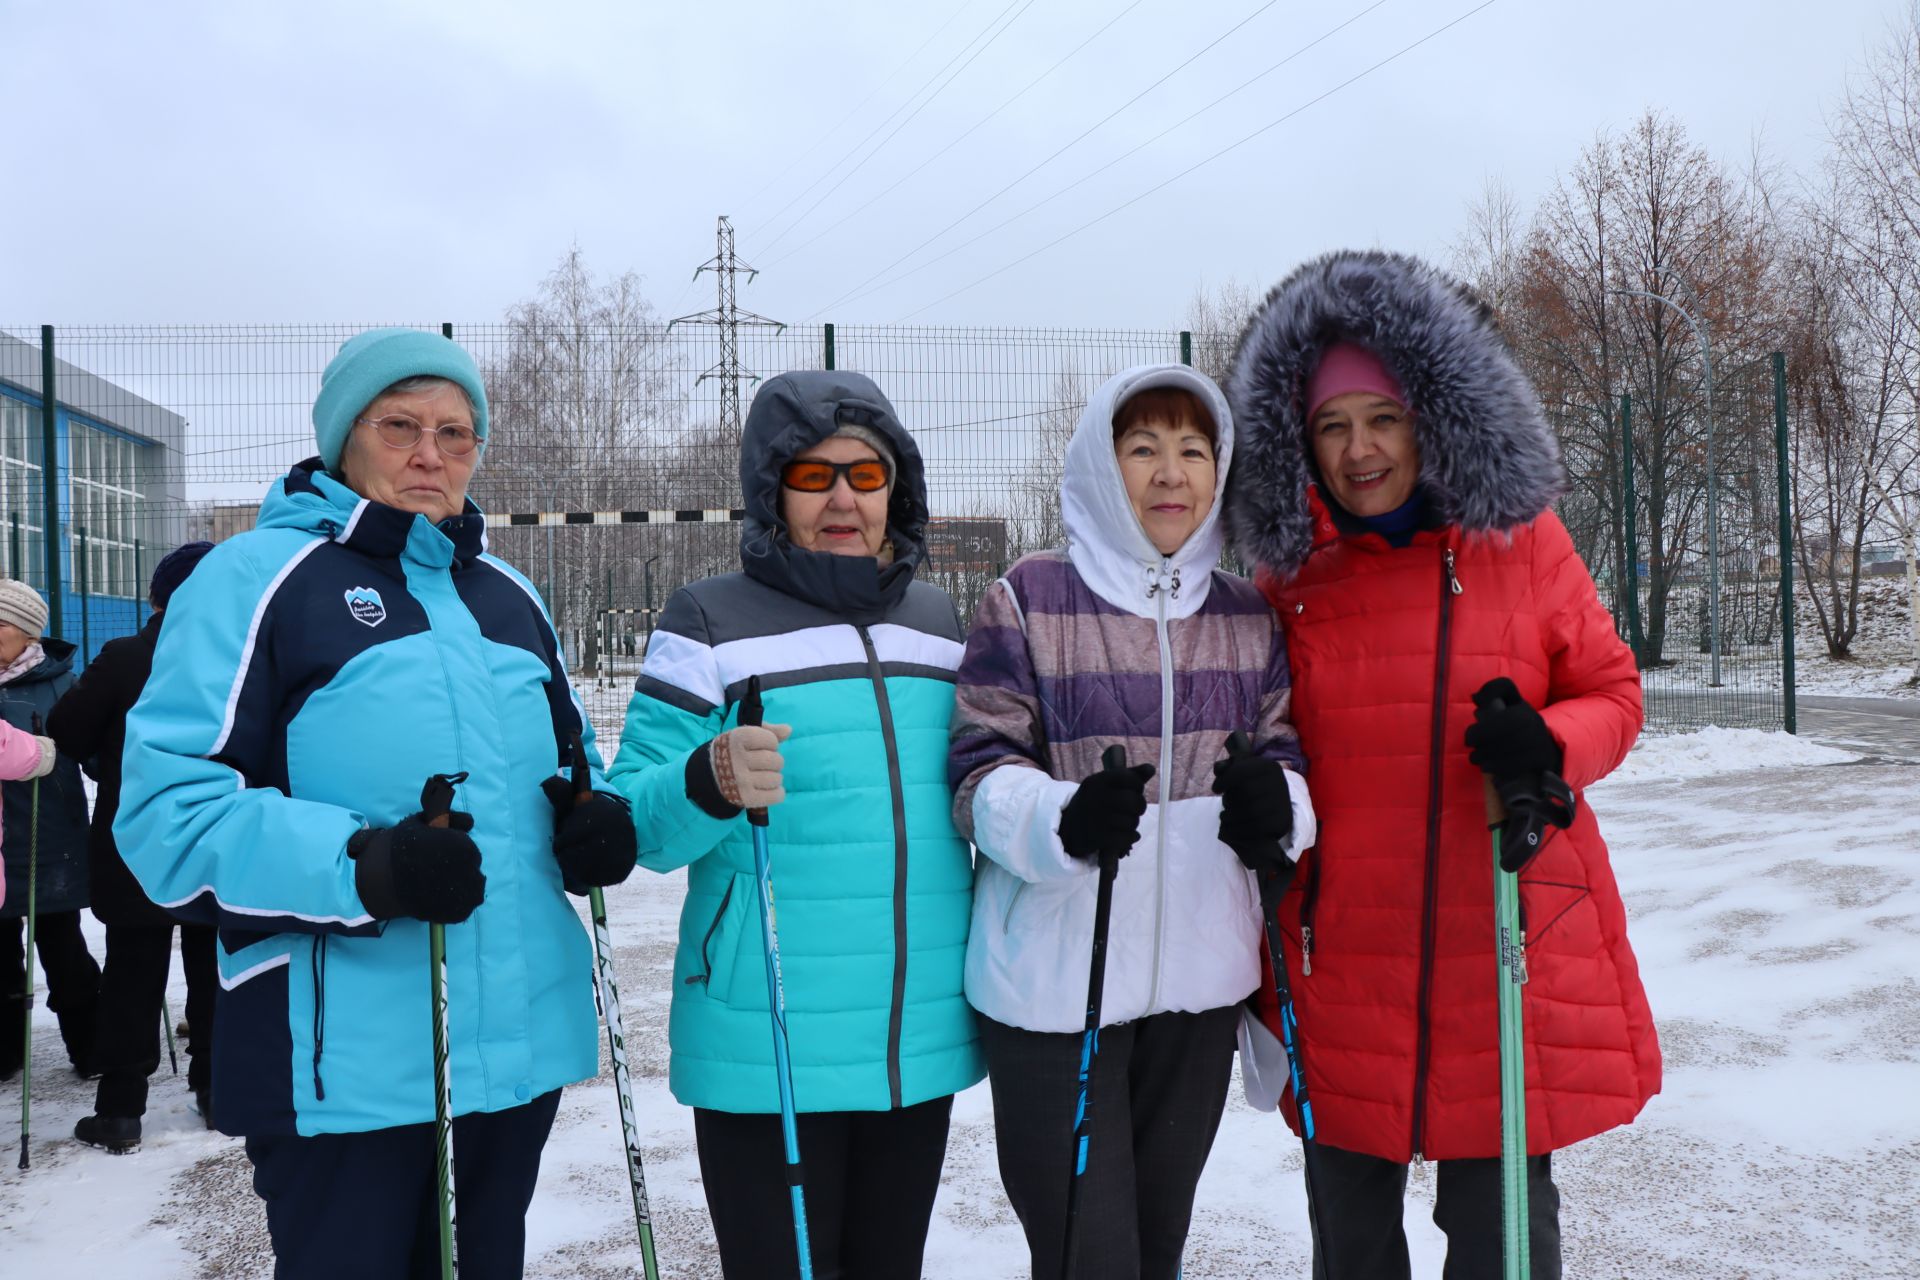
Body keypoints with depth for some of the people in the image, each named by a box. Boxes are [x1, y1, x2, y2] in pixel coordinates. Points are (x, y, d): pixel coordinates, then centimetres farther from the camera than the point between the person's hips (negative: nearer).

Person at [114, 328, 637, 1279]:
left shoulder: (508, 597, 14)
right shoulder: (259, 577, -6)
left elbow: (567, 757, 24)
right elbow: (169, 808, -12)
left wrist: (595, 820, 0)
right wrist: (361, 870, -26)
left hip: (521, 1042, 6)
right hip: (345, 1065, -6)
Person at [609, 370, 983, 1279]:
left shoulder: (939, 620, 10)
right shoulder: (709, 622, -5)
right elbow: (632, 822, -10)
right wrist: (712, 783, -29)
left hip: (924, 1037, 5)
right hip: (767, 1055, -5)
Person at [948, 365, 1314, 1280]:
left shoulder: (1250, 613, 6)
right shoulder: (1029, 598, -7)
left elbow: (1287, 752, 9)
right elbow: (979, 773, -8)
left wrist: (1274, 806, -16)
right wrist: (1064, 820, -29)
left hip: (1200, 974, 5)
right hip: (1054, 977, -4)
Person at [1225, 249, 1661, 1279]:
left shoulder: (1520, 540, -1)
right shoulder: (1290, 572, 3)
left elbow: (1612, 694, 5)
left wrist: (1547, 747, -15)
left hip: (1507, 955, -1)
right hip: (1343, 962, 2)